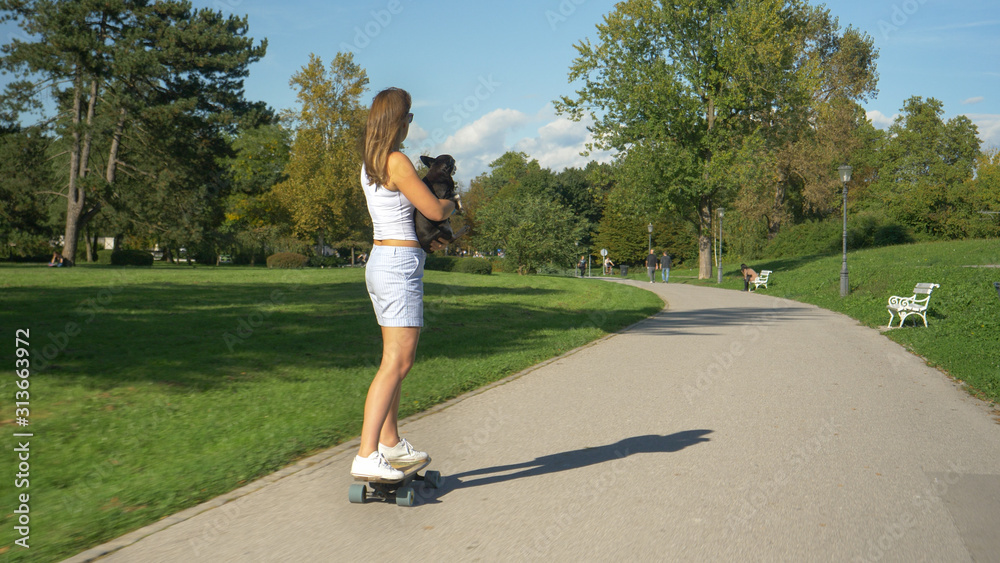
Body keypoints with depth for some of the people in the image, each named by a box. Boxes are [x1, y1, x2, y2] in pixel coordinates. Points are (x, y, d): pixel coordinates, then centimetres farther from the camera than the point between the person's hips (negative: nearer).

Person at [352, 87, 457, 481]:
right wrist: (453, 204, 11)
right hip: (401, 266, -10)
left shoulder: (369, 164, 13)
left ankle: (390, 443, 26)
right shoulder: (397, 162, -14)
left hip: (380, 261, 10)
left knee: (398, 359, 17)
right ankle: (366, 456, -15)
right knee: (396, 363, -11)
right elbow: (435, 210, -10)